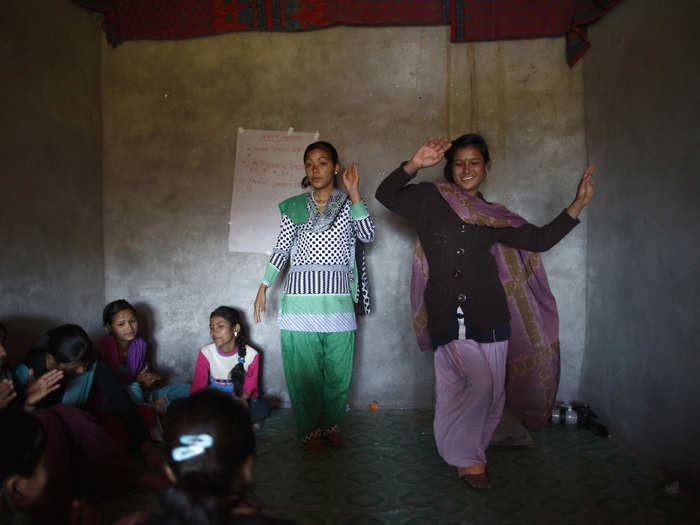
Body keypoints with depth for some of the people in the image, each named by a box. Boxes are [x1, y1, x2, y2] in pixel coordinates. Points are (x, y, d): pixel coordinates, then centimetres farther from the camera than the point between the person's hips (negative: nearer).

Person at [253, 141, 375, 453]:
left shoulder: (348, 204, 9)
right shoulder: (294, 207, 9)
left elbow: (368, 236, -7)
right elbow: (281, 250, 11)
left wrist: (354, 195, -11)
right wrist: (263, 287, 7)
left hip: (337, 298, 0)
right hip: (300, 295, 0)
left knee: (337, 369, 5)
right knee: (303, 369, 0)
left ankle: (331, 423, 23)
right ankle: (309, 430, 15)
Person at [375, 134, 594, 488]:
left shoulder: (494, 216, 14)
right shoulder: (430, 200, 8)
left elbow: (539, 239, 13)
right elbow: (385, 194, 3)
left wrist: (578, 204, 7)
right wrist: (415, 164, -11)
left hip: (489, 317, 3)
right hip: (447, 317, -3)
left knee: (491, 393, 5)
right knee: (480, 383, -10)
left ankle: (469, 455, 28)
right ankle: (467, 457, 12)